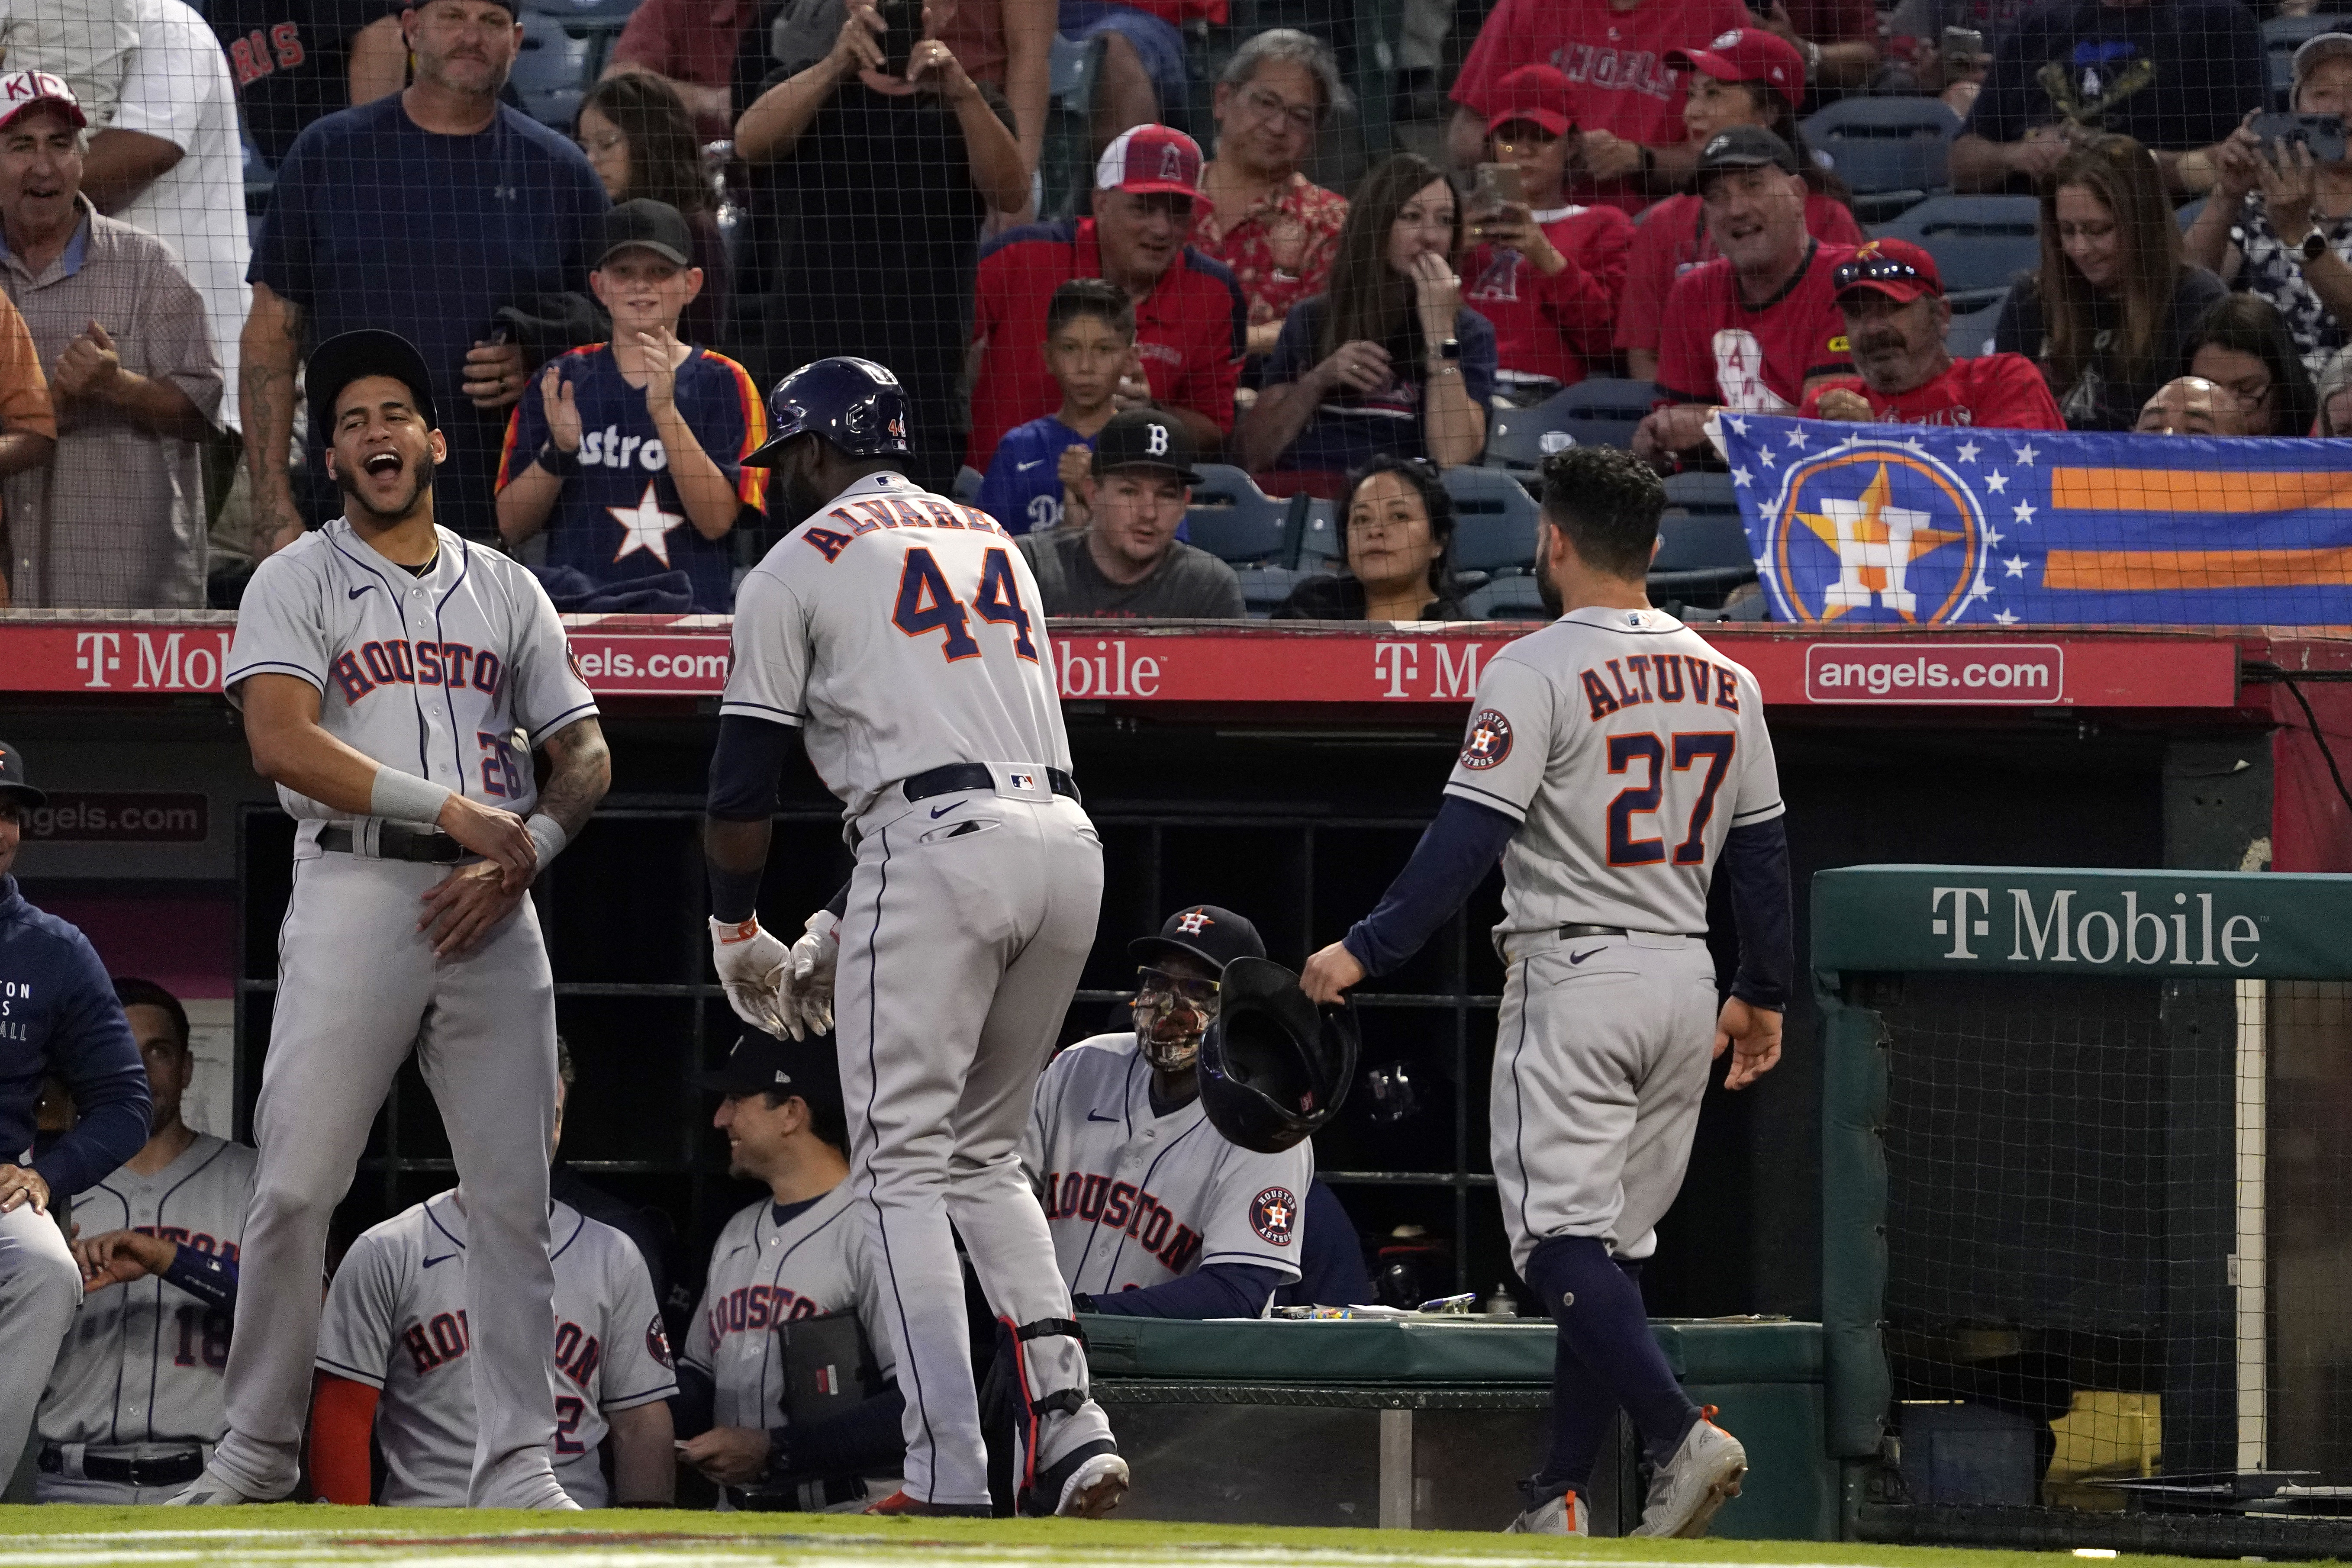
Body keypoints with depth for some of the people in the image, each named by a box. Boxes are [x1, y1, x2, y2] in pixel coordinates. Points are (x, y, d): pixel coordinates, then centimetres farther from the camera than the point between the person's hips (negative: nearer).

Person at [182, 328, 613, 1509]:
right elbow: (282, 744, -9)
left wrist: (519, 857, -5)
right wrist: (451, 809, -14)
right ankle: (258, 1449, 2)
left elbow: (585, 758, 15)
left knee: (513, 1192, -2)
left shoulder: (506, 592, 18)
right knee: (298, 1183, -8)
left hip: (491, 909, 3)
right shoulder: (298, 582, 7)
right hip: (356, 891, -3)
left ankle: (517, 1467, -1)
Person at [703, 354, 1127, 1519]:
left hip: (937, 851, -6)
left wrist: (736, 936, 21)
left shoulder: (801, 565, 8)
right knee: (983, 1153, 19)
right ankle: (1068, 1425, 3)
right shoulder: (992, 544, 28)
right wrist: (840, 930, 33)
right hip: (1068, 843, 6)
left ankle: (947, 1476, -13)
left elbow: (744, 778, 5)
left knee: (903, 1165, -2)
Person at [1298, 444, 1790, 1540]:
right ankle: (1558, 1500, 11)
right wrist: (1764, 992, 25)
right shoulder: (1725, 681, 10)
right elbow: (1762, 851, 15)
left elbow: (1468, 835, -16)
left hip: (1573, 977, -7)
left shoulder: (1536, 671, -10)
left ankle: (1679, 1434, -28)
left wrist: (1366, 953, -12)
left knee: (1564, 1238, -8)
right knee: (1610, 1247, 11)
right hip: (1687, 984, 7)